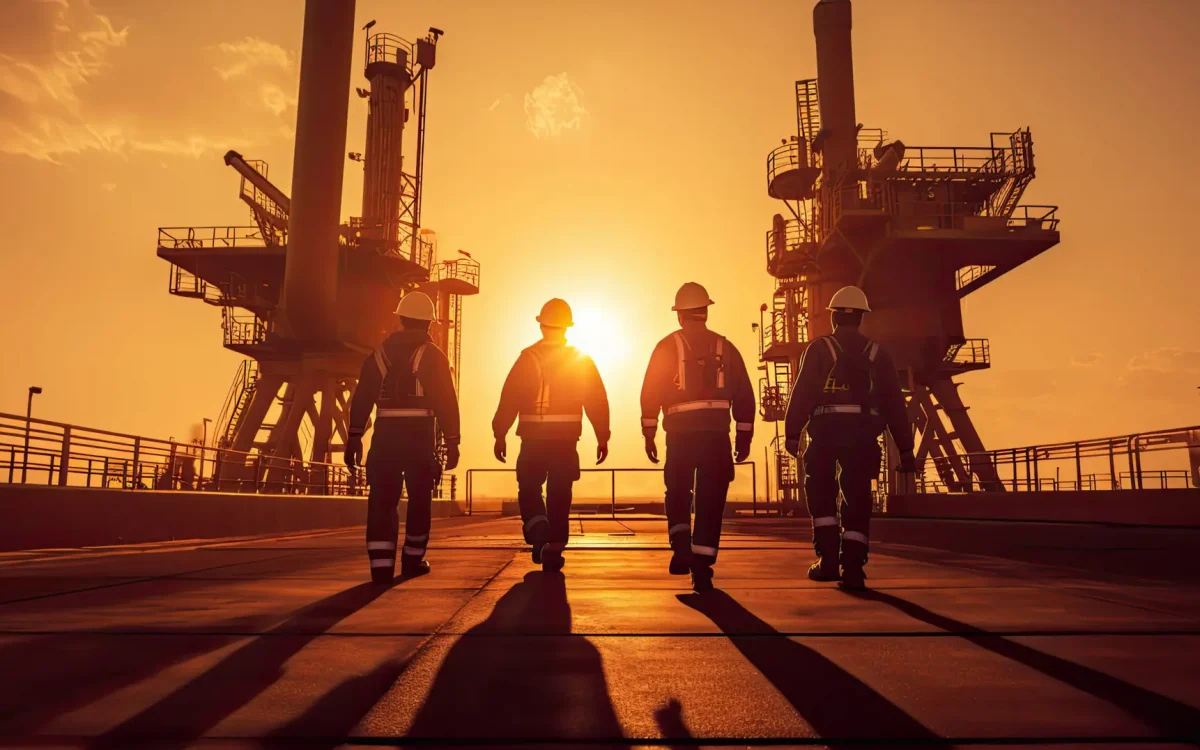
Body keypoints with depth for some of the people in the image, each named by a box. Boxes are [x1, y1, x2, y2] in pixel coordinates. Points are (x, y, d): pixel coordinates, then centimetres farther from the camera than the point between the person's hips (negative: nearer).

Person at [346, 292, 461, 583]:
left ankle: (381, 566, -6)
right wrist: (451, 442, -3)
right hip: (420, 434, -2)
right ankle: (413, 560, 22)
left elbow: (361, 398, 5)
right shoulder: (433, 355, 0)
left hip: (385, 433, 2)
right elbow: (446, 401, -6)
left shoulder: (381, 352, 9)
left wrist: (354, 437, 7)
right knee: (419, 499, 14)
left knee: (382, 501, 2)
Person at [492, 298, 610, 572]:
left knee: (529, 491, 12)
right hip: (566, 440, 2)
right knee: (559, 496, 9)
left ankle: (539, 532, -13)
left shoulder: (528, 358, -4)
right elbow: (598, 402, 2)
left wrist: (499, 435, 0)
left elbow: (509, 400, -6)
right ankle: (553, 553, 11)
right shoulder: (582, 361, 3)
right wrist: (602, 438, 7)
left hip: (533, 440, -2)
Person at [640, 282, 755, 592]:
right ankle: (702, 567, 3)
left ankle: (681, 548, 1)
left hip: (681, 433, -1)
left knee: (677, 494, 17)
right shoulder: (725, 347, 10)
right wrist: (744, 437, 13)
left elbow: (650, 393, -3)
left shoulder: (667, 346, 4)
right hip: (717, 433, 1)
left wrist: (649, 433, 2)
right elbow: (745, 397, 9)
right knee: (710, 502, 5)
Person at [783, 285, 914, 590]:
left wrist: (791, 433, -6)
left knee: (821, 494, 13)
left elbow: (802, 393, -6)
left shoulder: (819, 348, 4)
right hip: (863, 432, 2)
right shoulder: (877, 353, 13)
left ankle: (828, 558, 5)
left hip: (827, 429, -2)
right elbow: (895, 403, 10)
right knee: (857, 500, 7)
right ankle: (853, 568, 2)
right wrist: (905, 448, 12)